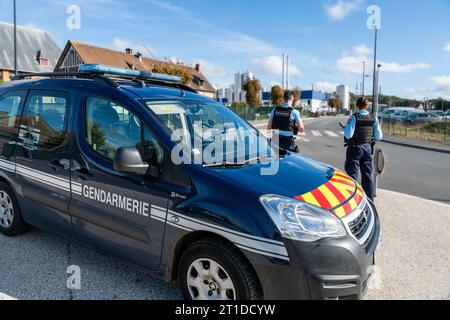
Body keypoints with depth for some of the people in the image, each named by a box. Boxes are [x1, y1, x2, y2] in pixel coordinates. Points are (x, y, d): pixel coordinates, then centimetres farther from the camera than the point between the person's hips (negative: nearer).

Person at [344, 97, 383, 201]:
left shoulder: (353, 117, -12)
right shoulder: (374, 119, 1)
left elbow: (348, 135, -17)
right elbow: (379, 137, 2)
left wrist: (345, 127, 2)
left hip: (355, 148, -4)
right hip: (368, 148, 4)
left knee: (352, 175, 3)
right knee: (368, 175, 14)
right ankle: (370, 200, 21)